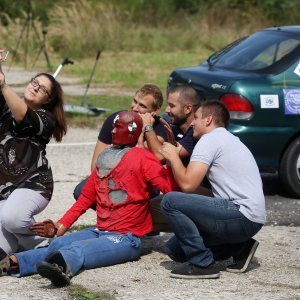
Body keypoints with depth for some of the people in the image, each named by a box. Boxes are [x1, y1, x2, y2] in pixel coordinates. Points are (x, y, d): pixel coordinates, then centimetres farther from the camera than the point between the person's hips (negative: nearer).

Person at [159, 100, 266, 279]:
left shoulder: (210, 139, -7)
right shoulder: (229, 139, 25)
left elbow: (187, 184, -15)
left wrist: (173, 156, 2)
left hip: (242, 216, -10)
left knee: (170, 202, -15)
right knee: (175, 249, 11)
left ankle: (202, 263, -13)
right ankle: (239, 248, 11)